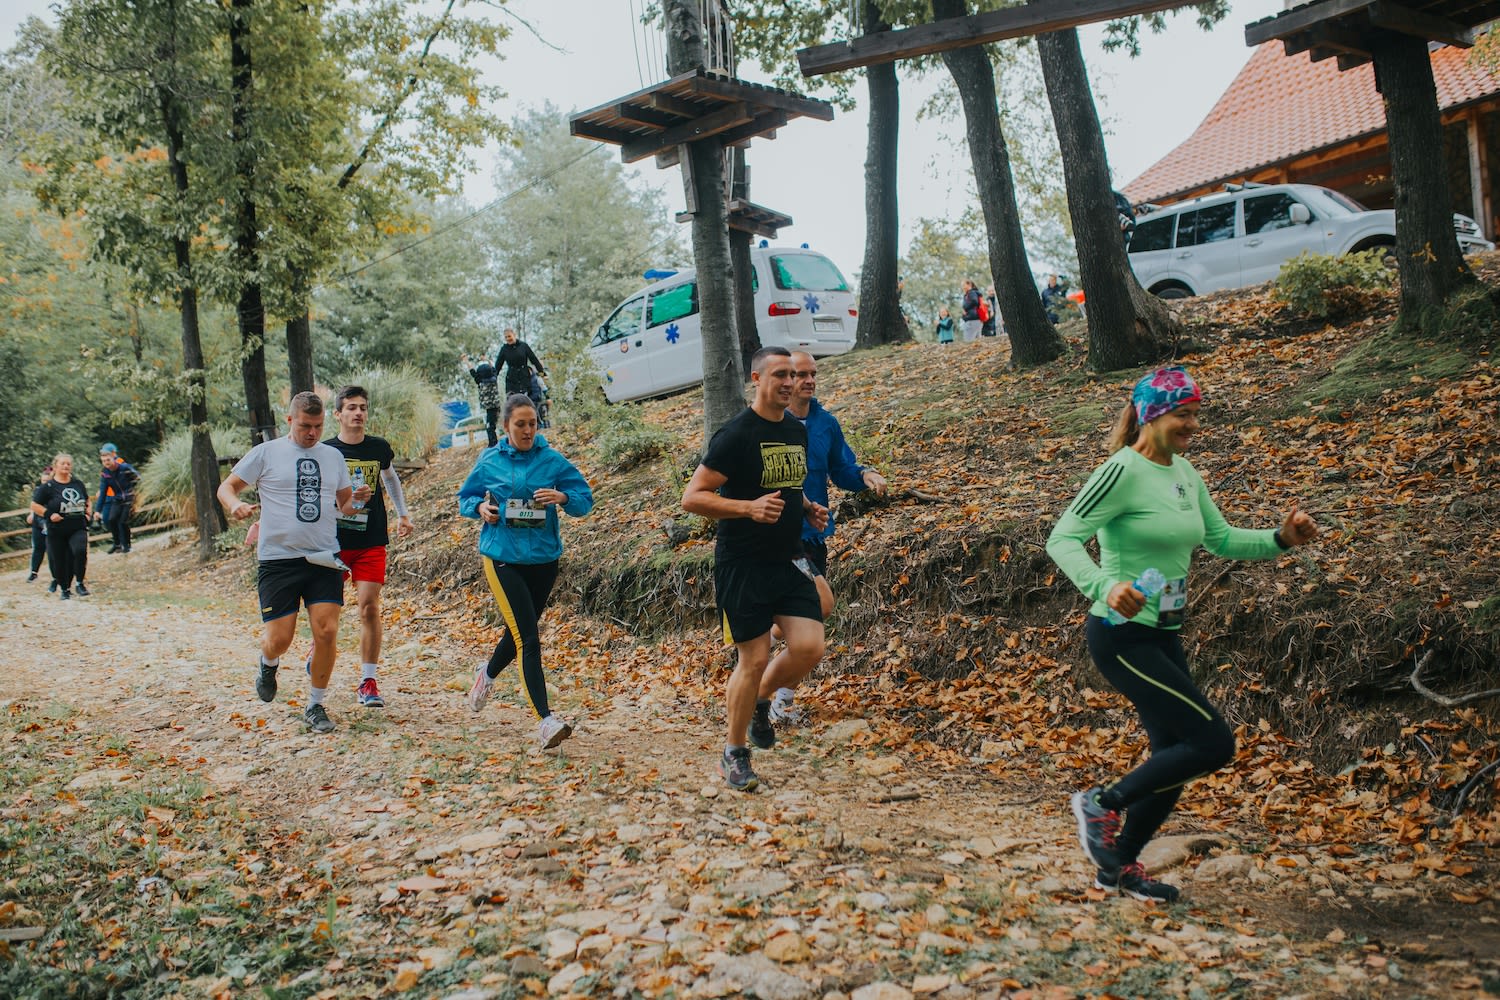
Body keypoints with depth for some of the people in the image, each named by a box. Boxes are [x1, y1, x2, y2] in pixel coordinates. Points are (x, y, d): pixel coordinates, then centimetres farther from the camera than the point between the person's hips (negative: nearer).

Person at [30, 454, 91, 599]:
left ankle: (80, 583, -9)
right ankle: (65, 590, 23)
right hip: (57, 532, -1)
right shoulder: (48, 487, -4)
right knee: (59, 561, 4)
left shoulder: (78, 484, 9)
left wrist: (87, 513, 9)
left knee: (80, 551, -24)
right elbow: (34, 505, -1)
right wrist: (49, 514, -14)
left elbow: (87, 501, 24)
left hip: (78, 529, 2)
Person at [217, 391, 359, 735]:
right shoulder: (266, 453, 2)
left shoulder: (333, 456, 12)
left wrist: (357, 500, -3)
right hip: (278, 560, -2)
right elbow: (226, 487, 6)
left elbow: (344, 505, 21)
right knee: (279, 638, -3)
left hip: (324, 559, 2)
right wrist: (235, 504, -17)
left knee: (327, 632, -8)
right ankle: (268, 664, 36)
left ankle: (316, 706, 10)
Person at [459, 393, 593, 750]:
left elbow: (585, 500, 0)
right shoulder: (489, 461, 1)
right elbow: (465, 497, 14)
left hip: (544, 559, 3)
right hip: (502, 558, -2)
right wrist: (480, 507, -8)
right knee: (528, 639, -14)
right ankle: (545, 721, -17)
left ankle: (488, 673, 52)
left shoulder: (552, 460, -1)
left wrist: (563, 497, -21)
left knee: (519, 630, 20)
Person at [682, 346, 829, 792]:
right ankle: (734, 753, 17)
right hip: (742, 566, -6)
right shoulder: (736, 435, -13)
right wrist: (749, 507, -28)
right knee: (754, 659, -2)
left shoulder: (798, 432, 11)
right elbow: (692, 497, -16)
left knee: (809, 648, -5)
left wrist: (808, 508, 8)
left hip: (789, 561, 6)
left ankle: (760, 703, 25)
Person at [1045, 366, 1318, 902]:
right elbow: (1062, 540, -23)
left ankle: (1120, 865, 30)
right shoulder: (1123, 471, -17)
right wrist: (1105, 587, -39)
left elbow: (1221, 540, 17)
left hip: (1164, 637, 9)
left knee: (1175, 759, 13)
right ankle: (1102, 802, 6)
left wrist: (1280, 540, 1)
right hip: (1123, 636, -9)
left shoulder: (1185, 474, 9)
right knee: (1213, 742, -11)